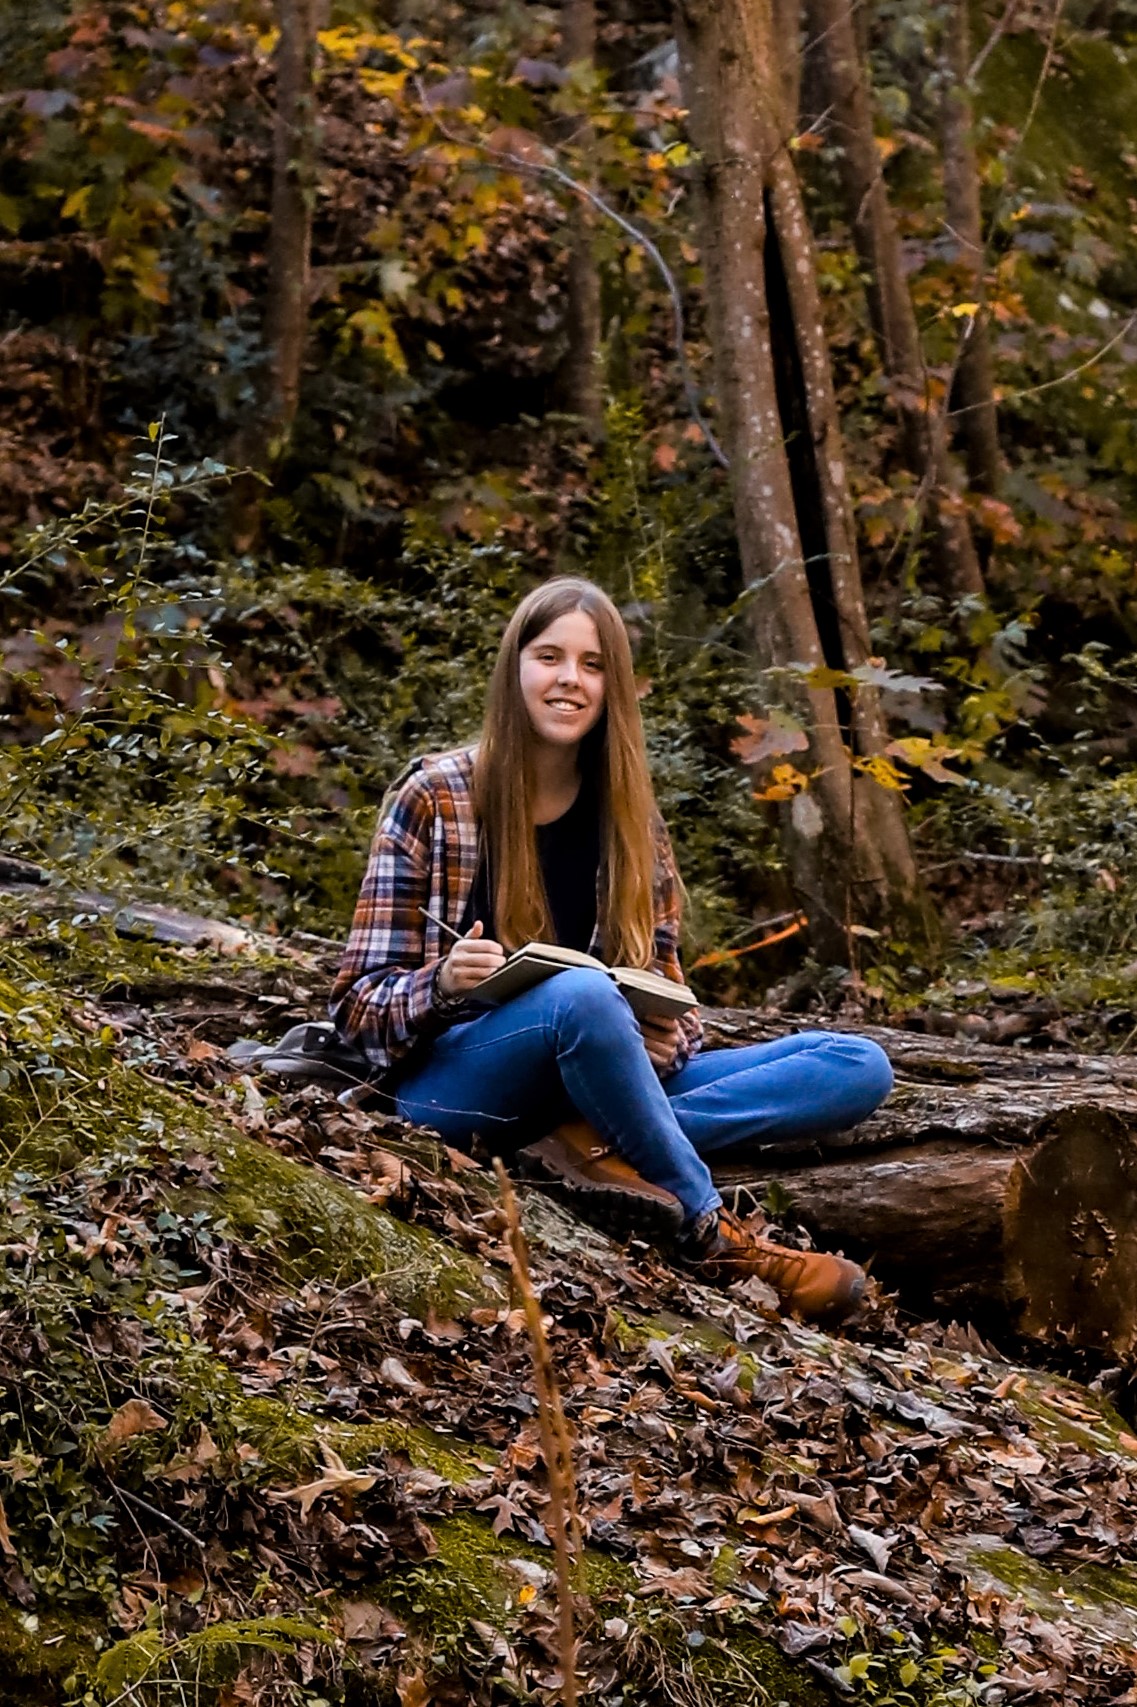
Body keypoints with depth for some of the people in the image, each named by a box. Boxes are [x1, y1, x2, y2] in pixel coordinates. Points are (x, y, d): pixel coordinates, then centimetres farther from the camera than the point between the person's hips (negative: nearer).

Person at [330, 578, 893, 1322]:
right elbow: (358, 1004, -3)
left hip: (590, 1083, 5)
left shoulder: (629, 816, 11)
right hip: (456, 1083, -5)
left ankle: (608, 1148, -29)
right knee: (581, 995, -40)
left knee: (861, 1067, -12)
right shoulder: (435, 799, -2)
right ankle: (713, 1233, -24)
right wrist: (443, 984, -26)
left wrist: (665, 1034, -12)